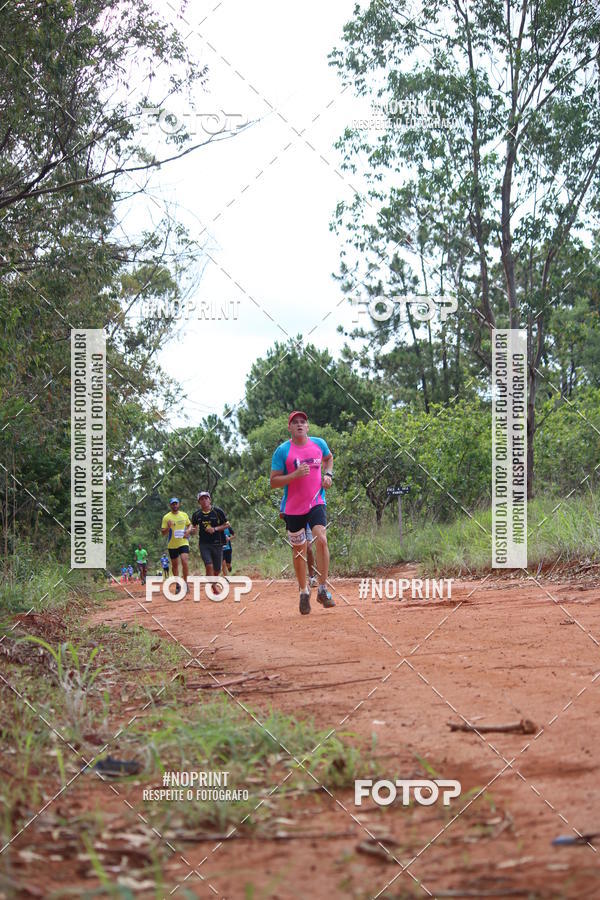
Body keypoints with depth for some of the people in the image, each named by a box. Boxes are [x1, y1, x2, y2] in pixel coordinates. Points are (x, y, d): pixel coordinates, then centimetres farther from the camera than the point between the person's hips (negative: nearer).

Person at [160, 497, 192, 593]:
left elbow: (190, 525, 19)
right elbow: (163, 532, -2)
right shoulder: (166, 517, -2)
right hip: (172, 545, 0)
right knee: (175, 565, 9)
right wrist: (168, 527, -23)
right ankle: (178, 585, 22)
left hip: (183, 542, 0)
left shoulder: (184, 515, 5)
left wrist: (188, 530, -3)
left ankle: (185, 582, -8)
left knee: (184, 561, -19)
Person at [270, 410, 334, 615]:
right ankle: (304, 591, 25)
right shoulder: (282, 451, -6)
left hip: (316, 502, 1)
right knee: (299, 550, 6)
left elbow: (329, 457, 27)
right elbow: (273, 482, -7)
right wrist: (295, 475, -21)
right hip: (293, 507, -1)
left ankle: (323, 590, -13)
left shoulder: (319, 443, 4)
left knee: (321, 539, -21)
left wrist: (328, 475, 7)